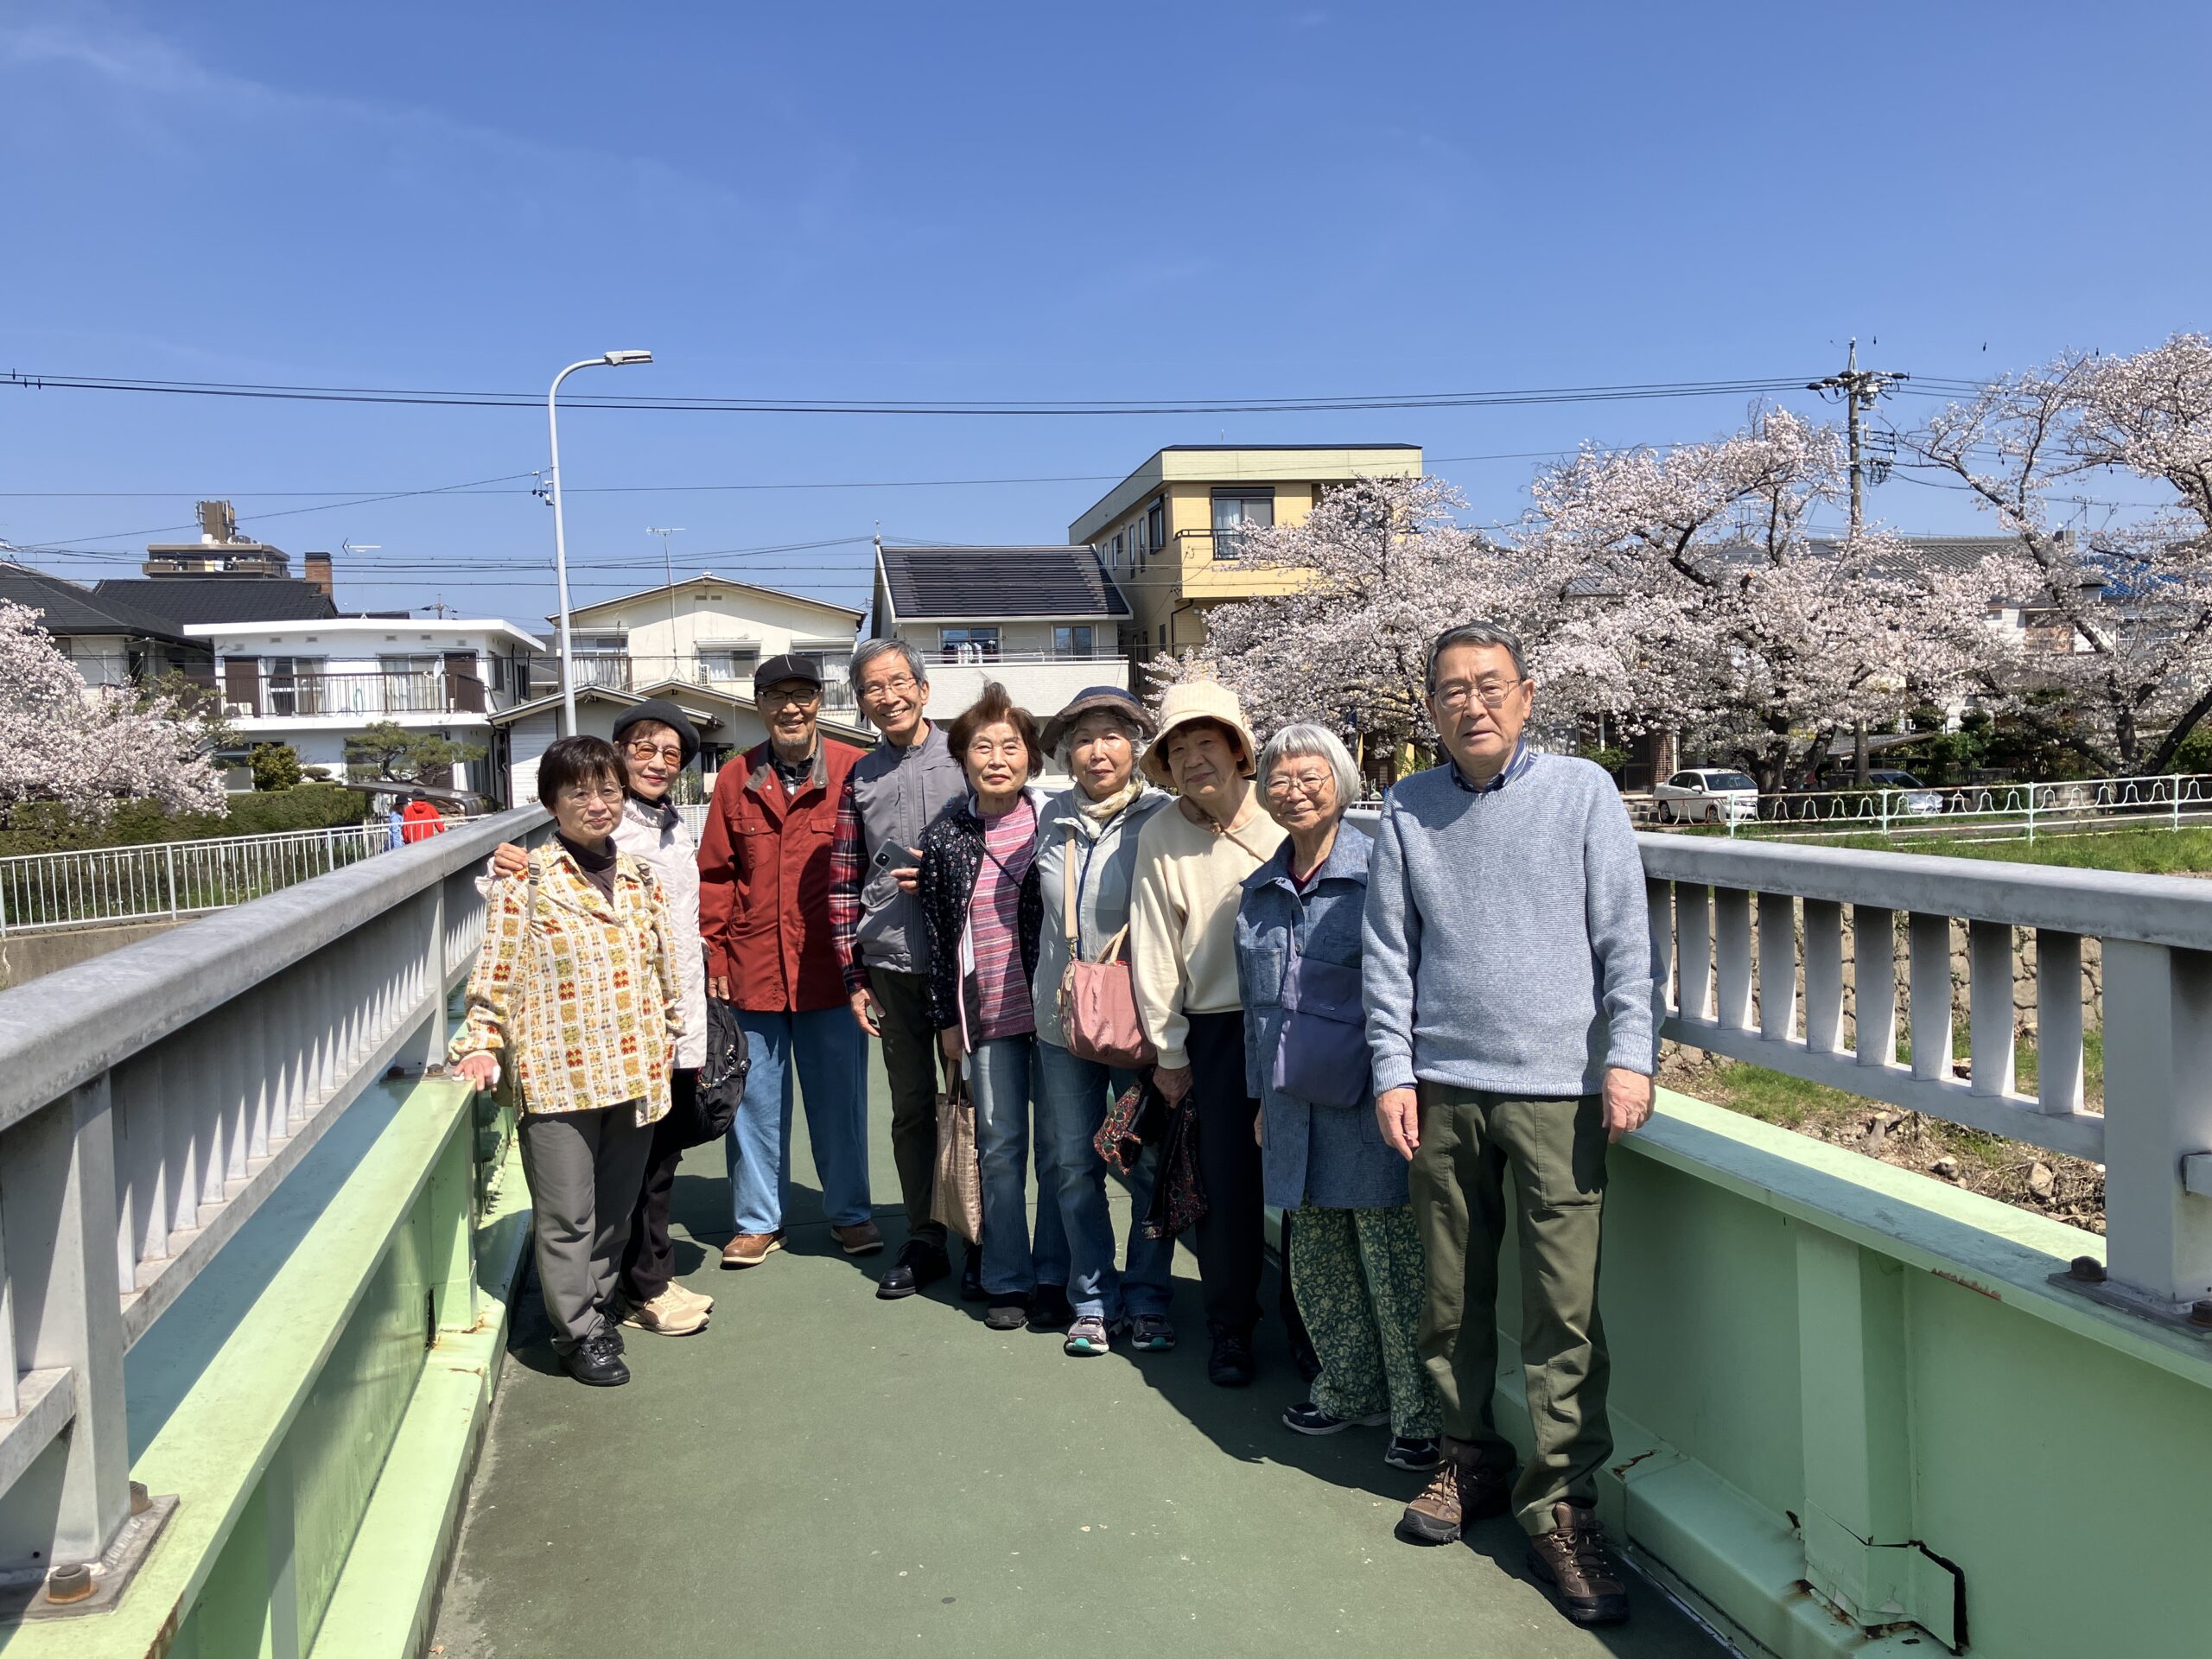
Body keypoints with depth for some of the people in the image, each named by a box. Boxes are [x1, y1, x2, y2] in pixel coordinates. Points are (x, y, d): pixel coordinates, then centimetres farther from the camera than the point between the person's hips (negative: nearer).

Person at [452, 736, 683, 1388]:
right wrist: (481, 1044, -10)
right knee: (566, 1216, 3)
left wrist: (673, 1038, 17)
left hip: (635, 1072, 5)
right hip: (557, 1075, -4)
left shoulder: (640, 880, 10)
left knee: (614, 1210, 15)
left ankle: (597, 1305, 32)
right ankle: (578, 1332, 17)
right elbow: (495, 972, -4)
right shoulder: (526, 881, -4)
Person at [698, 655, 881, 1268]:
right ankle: (757, 1221, 26)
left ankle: (849, 1213, 26)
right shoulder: (736, 779, 5)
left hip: (832, 967, -2)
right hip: (753, 971, 2)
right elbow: (714, 874, 7)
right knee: (755, 1098, 11)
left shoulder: (856, 772, -3)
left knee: (840, 1097, 9)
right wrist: (714, 954, 0)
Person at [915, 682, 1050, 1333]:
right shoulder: (944, 840, 3)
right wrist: (946, 1019, 5)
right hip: (986, 1016, 1)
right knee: (999, 1146, 6)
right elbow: (938, 937, 6)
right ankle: (1008, 1281, 17)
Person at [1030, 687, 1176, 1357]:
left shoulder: (1163, 817, -8)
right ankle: (1093, 1300, 24)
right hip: (1061, 1019, 4)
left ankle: (1146, 1300, 23)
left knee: (1151, 1165, 7)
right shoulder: (1053, 819, 5)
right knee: (1072, 1165, 9)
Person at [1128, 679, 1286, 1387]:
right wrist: (1168, 1049, 2)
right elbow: (1155, 947, 1)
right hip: (1217, 1028, 0)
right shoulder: (1160, 836, -1)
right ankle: (1230, 1327, 23)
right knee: (1226, 1182, 4)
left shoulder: (1281, 818, -3)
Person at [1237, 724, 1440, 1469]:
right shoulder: (1259, 889, 11)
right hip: (1297, 1101, 7)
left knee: (1393, 1262, 2)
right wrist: (1263, 1096, 18)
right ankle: (1349, 1389, 33)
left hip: (1367, 1098, -6)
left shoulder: (1377, 872, -10)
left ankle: (1421, 1414, 16)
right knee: (1316, 1260, 15)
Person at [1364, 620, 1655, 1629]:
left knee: (1565, 1310, -2)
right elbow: (1387, 952, 8)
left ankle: (1560, 1504, 11)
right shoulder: (1407, 810, 8)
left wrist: (1628, 1058, -5)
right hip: (1443, 1089, 2)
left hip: (1557, 1089, -2)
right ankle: (1470, 1462, 29)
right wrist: (1393, 1072, 2)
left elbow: (1625, 938, 2)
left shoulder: (1582, 791, 3)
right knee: (1454, 1297, 11)